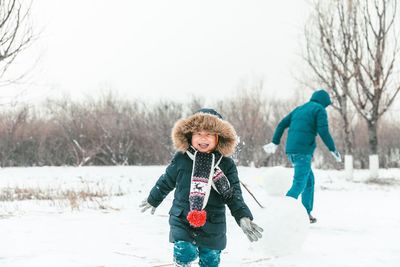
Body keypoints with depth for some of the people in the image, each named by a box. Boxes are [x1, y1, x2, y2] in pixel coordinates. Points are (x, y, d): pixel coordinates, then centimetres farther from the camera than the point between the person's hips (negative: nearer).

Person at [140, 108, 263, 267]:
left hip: (212, 225, 1)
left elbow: (234, 195, -2)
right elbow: (166, 181, 13)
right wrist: (153, 200, 27)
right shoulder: (181, 158, -3)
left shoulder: (226, 164, -3)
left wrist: (243, 217, -16)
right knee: (185, 253, -18)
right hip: (182, 219, -1)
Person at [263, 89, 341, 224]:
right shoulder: (319, 109, 2)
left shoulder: (299, 109, 23)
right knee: (299, 184, -11)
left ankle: (307, 213, 23)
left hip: (291, 150, 8)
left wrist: (275, 142, 24)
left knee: (309, 179, 20)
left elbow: (282, 124, 19)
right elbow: (323, 131, -10)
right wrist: (333, 149, -4)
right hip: (303, 150, -8)